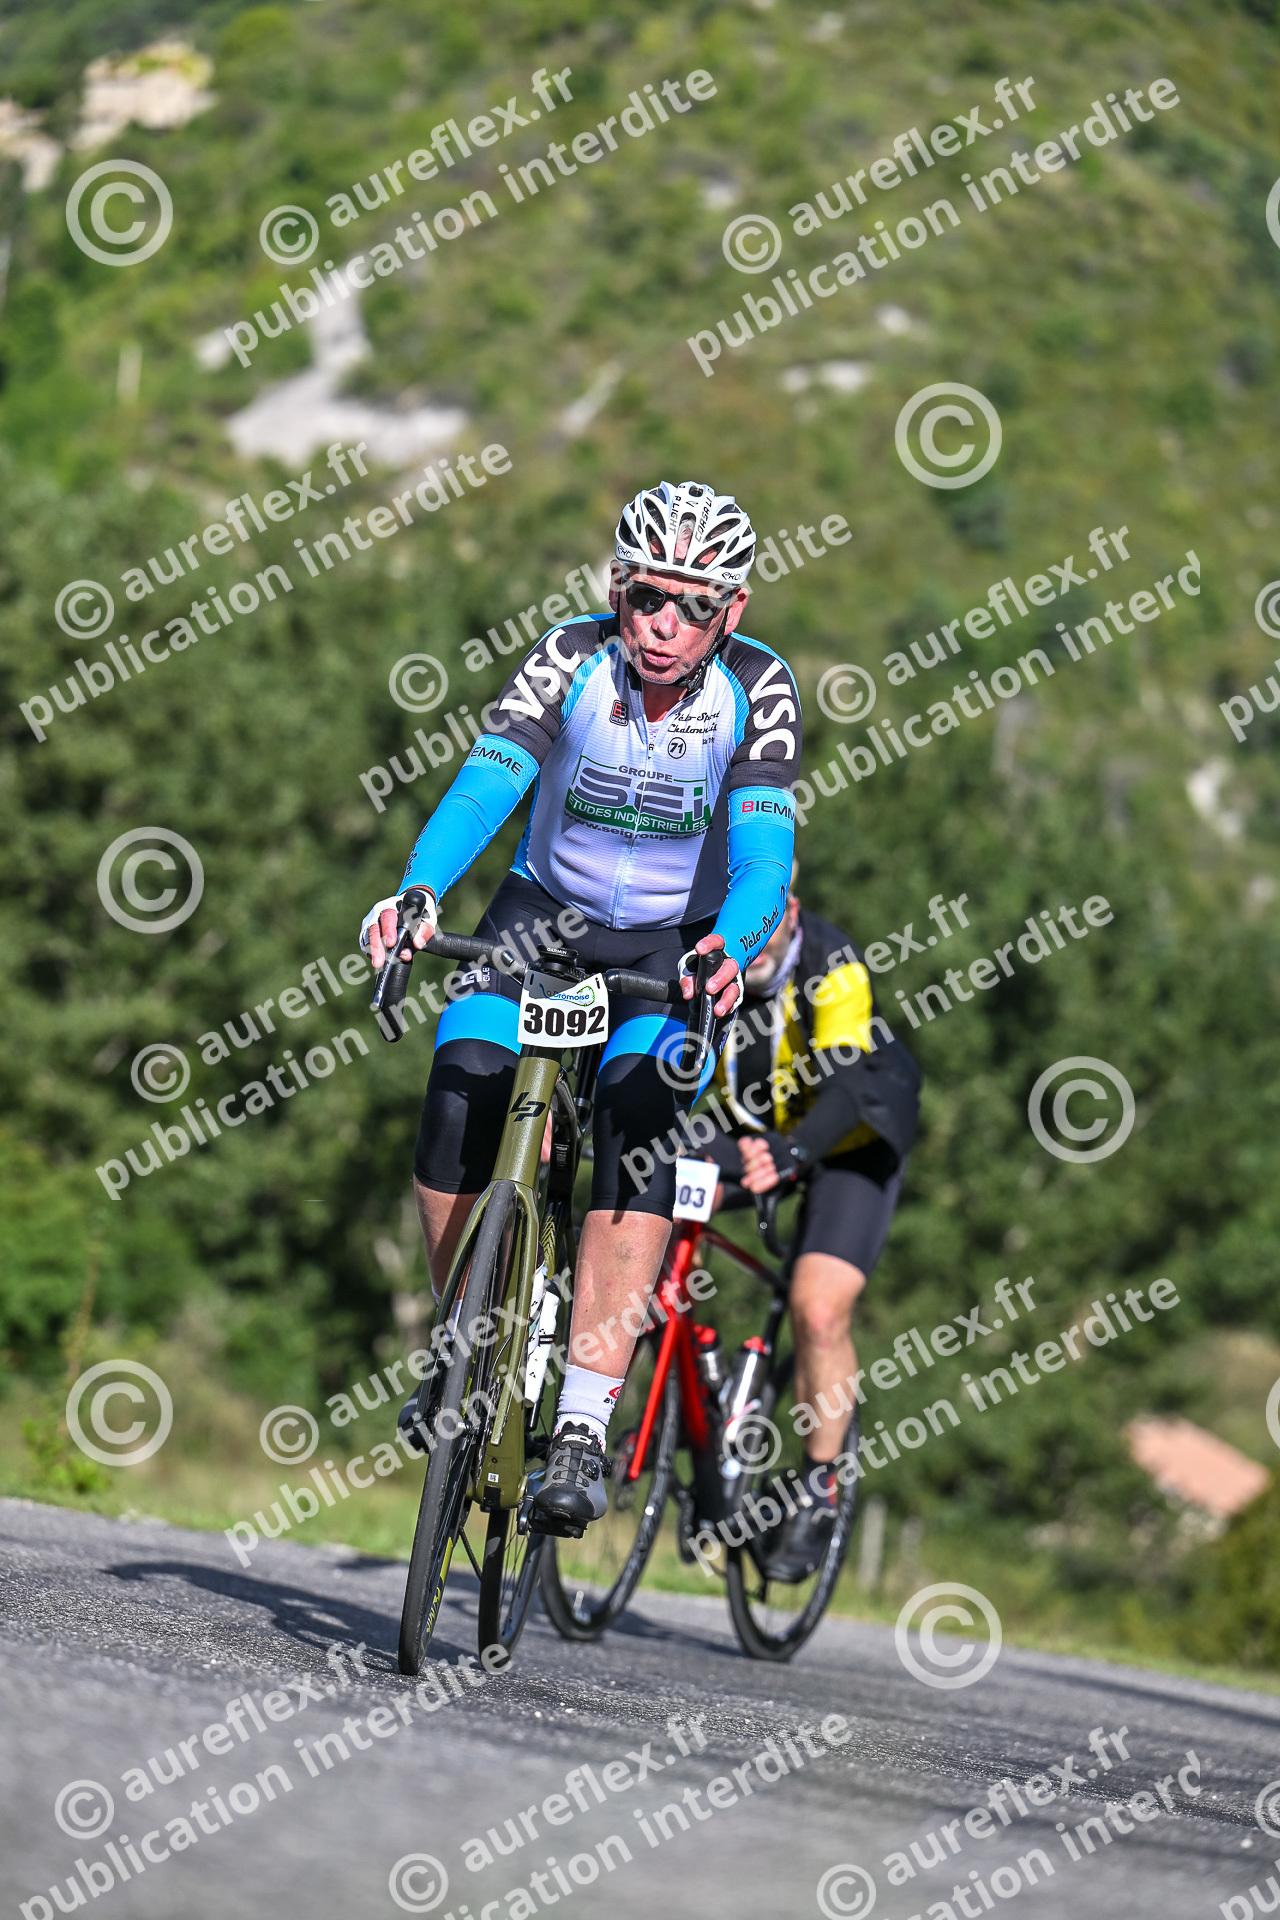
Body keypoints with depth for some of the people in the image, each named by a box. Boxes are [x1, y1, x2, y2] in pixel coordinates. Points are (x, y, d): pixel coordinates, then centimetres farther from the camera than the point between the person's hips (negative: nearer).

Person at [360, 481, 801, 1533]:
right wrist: (417, 891, -51)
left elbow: (764, 848, -29)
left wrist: (730, 949, -51)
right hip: (548, 907, 1)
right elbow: (487, 780, -32)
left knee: (638, 1116, -27)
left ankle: (585, 1427, -29)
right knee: (461, 1083, -24)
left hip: (678, 939, -1)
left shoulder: (758, 688, -19)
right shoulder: (571, 659, -18)